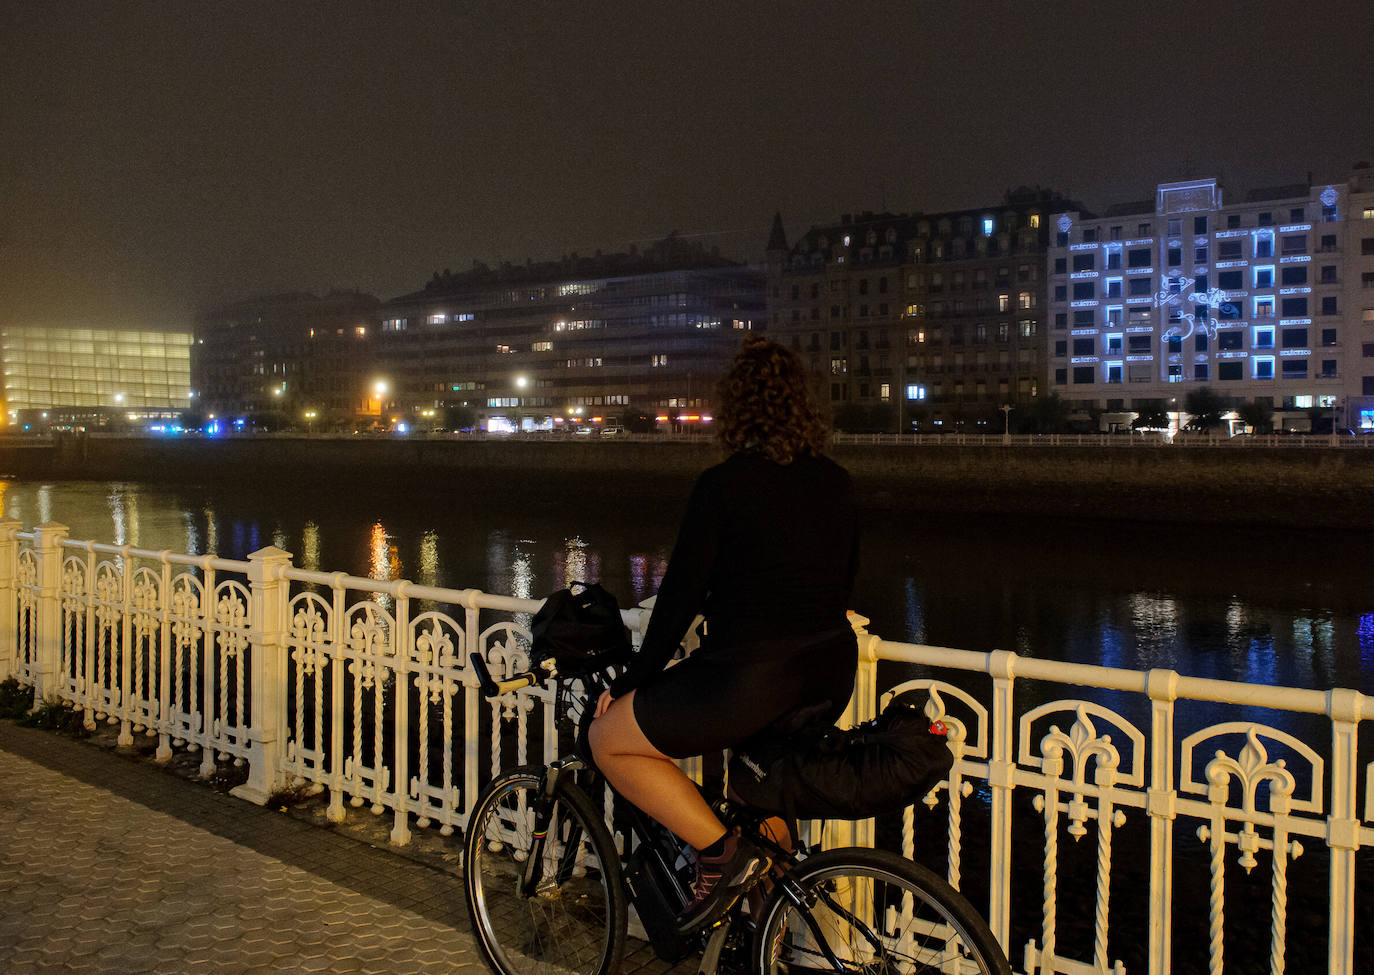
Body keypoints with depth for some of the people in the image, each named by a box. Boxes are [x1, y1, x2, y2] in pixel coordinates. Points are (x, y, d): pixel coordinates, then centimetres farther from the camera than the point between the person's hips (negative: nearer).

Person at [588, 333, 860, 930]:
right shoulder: (835, 483, 8)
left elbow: (680, 595, -8)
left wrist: (630, 683, 3)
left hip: (749, 676, -7)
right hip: (831, 677, 8)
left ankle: (722, 853, 1)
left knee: (610, 739, 9)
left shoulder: (723, 485, -10)